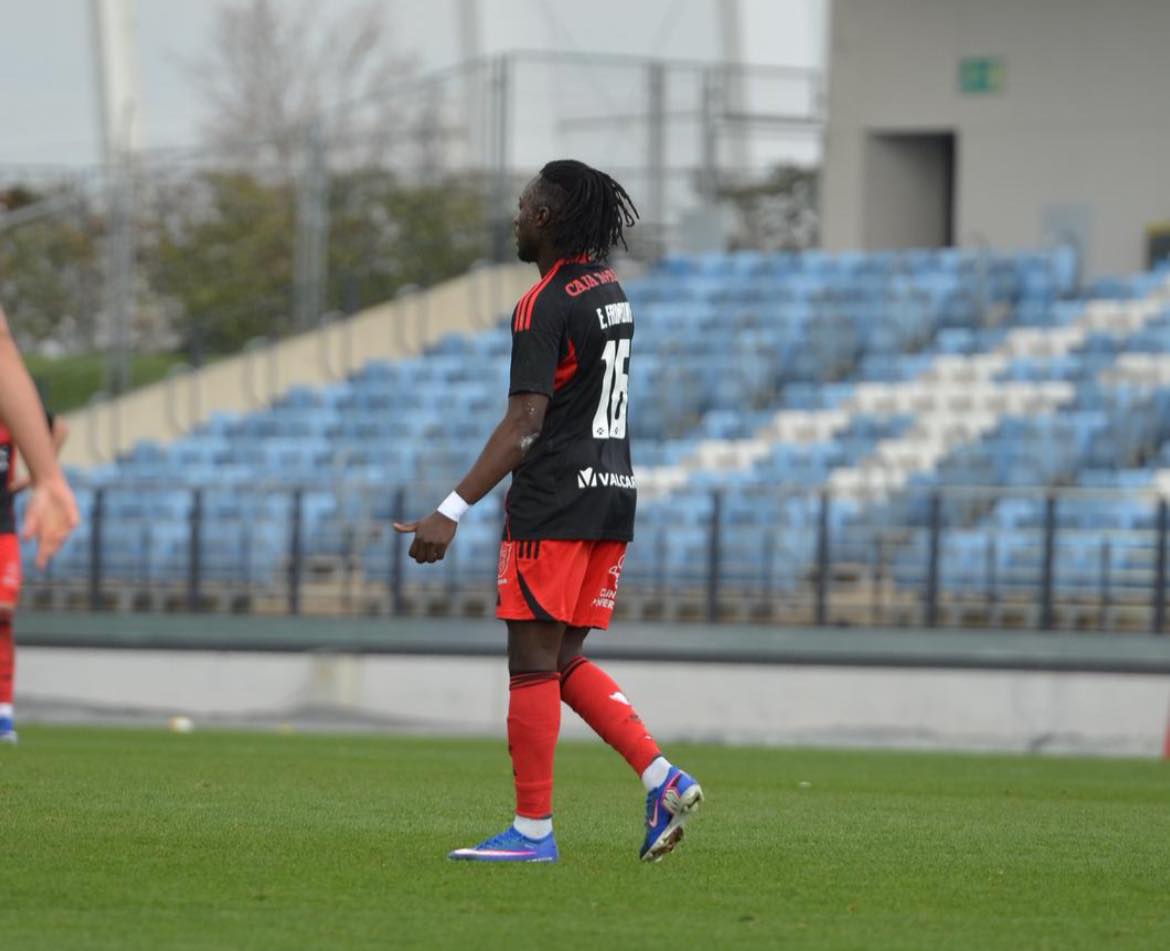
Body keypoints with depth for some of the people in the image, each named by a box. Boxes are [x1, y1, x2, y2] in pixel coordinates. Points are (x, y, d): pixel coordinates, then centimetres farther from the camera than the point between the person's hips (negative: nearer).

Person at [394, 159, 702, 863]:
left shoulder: (544, 307, -14)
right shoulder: (611, 292, 14)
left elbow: (525, 426, -21)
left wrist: (452, 513, -23)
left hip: (556, 504, -9)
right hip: (614, 492, 9)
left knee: (535, 664, -3)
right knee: (566, 661, 14)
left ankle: (533, 830, -2)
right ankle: (662, 778, 0)